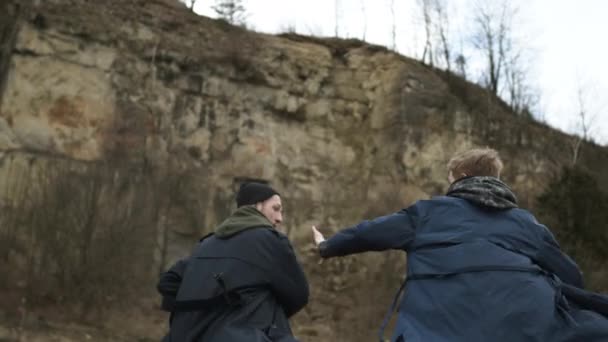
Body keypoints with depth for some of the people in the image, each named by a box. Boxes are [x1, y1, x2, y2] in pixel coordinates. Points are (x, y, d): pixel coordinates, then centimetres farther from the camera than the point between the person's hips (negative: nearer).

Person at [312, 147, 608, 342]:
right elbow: (570, 276, 23)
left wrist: (327, 246, 46)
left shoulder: (428, 212, 22)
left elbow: (369, 232, 30)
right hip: (529, 317, 2)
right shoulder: (525, 221, 24)